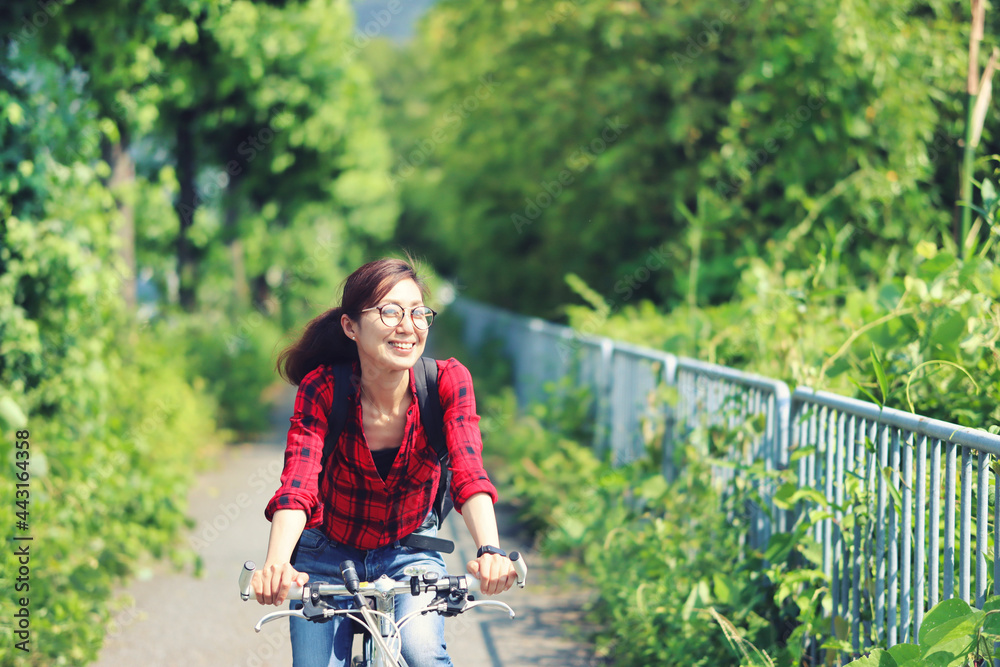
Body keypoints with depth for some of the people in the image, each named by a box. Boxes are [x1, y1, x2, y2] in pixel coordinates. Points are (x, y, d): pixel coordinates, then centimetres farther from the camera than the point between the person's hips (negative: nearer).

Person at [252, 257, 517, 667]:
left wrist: (490, 550, -50)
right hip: (328, 553, 0)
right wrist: (276, 563, -53)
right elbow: (297, 482, -34)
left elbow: (469, 472, -31)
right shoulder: (322, 389, -22)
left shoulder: (447, 382, -19)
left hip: (410, 551, 0)